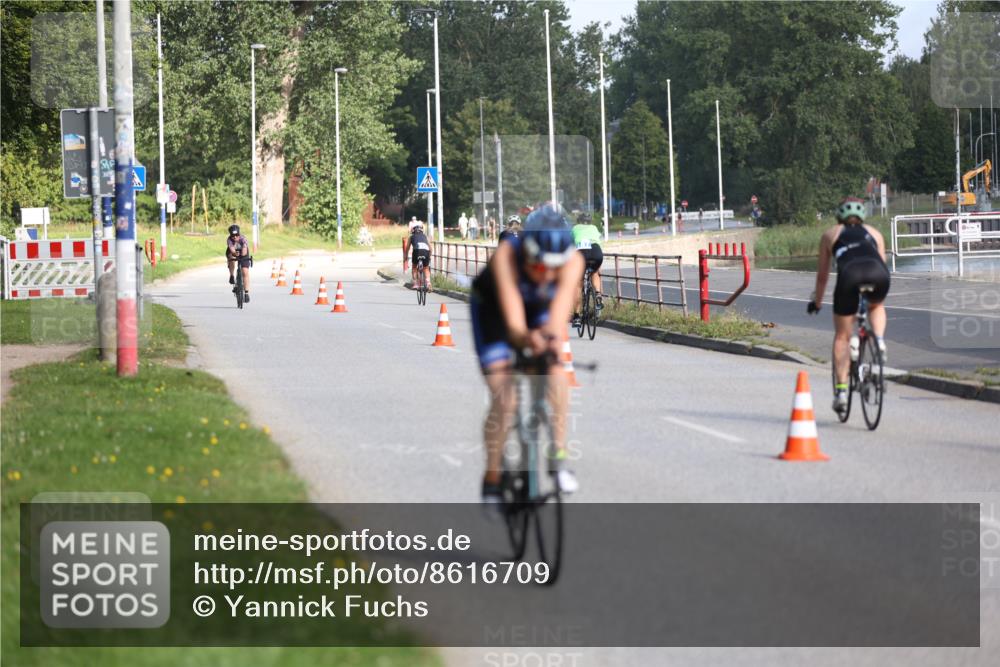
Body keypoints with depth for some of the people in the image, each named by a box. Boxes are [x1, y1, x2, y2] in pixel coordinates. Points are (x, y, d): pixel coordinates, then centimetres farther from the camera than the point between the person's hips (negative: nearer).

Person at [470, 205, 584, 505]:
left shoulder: (573, 261, -34)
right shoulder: (506, 255, -40)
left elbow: (559, 315, -45)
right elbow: (513, 322, -47)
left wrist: (553, 338, -66)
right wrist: (525, 338, -69)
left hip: (540, 311, 3)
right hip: (492, 306, -2)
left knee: (556, 369, -25)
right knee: (503, 398, -15)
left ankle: (558, 457, -13)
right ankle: (492, 479, 1)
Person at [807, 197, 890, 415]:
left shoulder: (831, 234, 31)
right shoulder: (874, 233, 34)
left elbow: (822, 274, 35)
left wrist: (816, 301, 48)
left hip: (850, 274, -1)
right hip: (878, 274, 1)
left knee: (841, 336, 13)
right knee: (876, 307, 37)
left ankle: (841, 391, 7)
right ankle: (879, 342, 10)